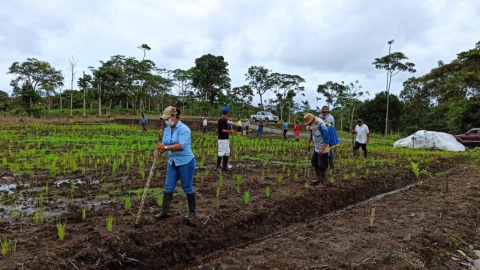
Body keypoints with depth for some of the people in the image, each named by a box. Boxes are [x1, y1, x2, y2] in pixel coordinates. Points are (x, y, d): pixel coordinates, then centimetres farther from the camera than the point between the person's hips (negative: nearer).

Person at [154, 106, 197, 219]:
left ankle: (192, 211, 21)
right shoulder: (167, 129, 6)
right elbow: (164, 145, 3)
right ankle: (164, 211, 18)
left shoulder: (184, 129, -17)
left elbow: (182, 146, -28)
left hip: (186, 162, -7)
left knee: (187, 187, 5)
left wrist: (165, 147, -31)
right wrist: (159, 151, -18)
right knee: (168, 187, 8)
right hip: (172, 163, 7)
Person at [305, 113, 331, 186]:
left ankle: (324, 183, 9)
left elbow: (327, 139, -25)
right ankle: (319, 179, 32)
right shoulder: (313, 125, 2)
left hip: (323, 150, -9)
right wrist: (308, 143, 20)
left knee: (321, 166, -4)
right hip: (316, 149, 9)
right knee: (314, 163, 17)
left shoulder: (321, 125, -23)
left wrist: (322, 149, -30)